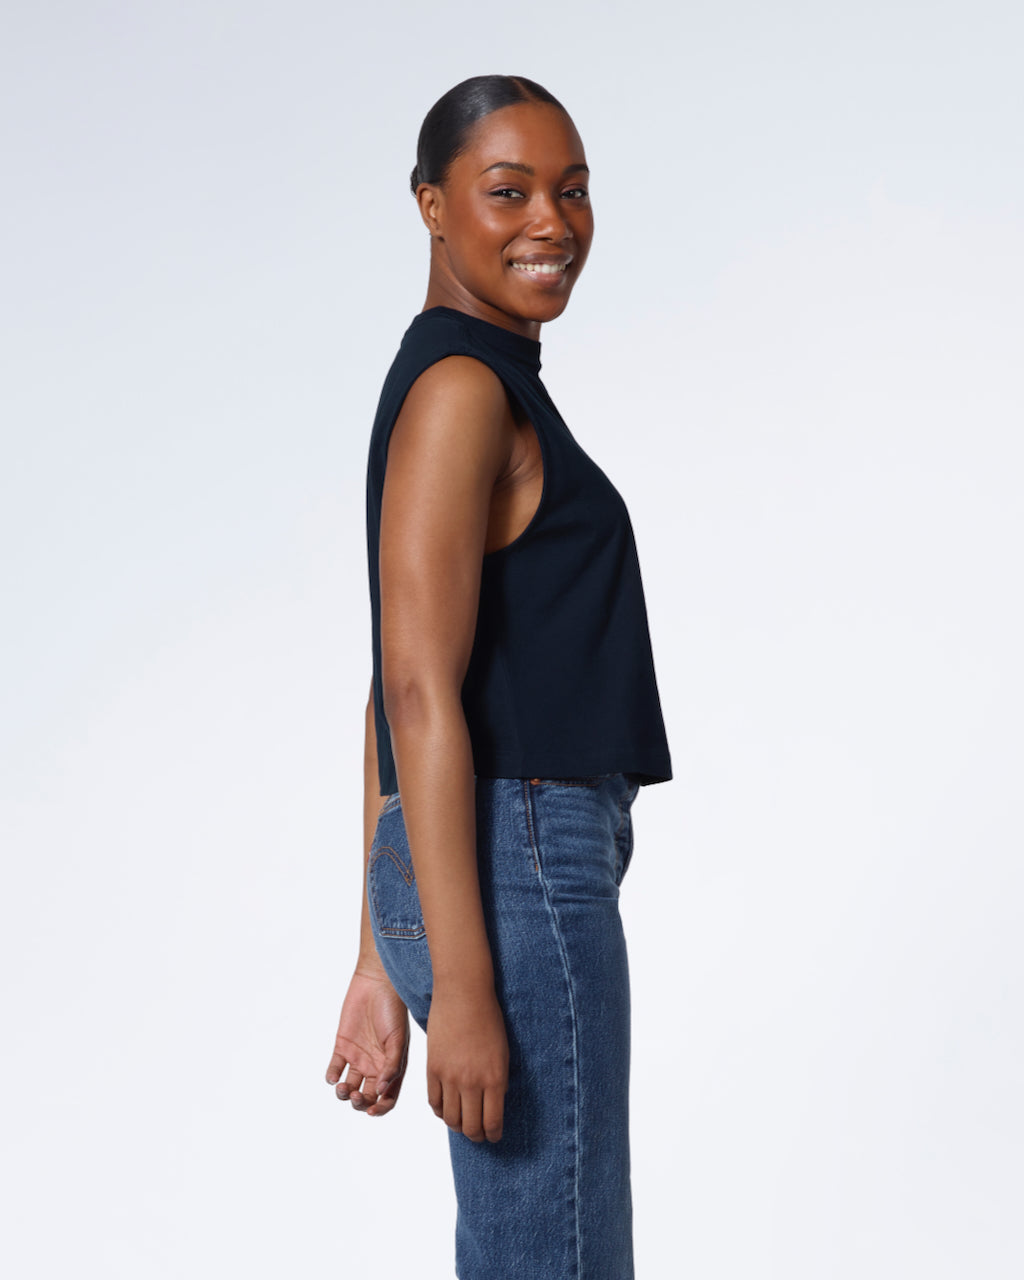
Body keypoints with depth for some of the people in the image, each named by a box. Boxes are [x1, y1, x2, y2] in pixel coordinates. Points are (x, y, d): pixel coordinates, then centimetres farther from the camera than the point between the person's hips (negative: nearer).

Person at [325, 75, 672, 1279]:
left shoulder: (488, 391, 18)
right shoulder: (461, 388, -11)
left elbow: (392, 702, 17)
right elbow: (420, 691, -18)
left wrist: (384, 964, 17)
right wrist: (463, 987, -21)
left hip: (480, 875, 10)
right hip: (517, 872, -10)